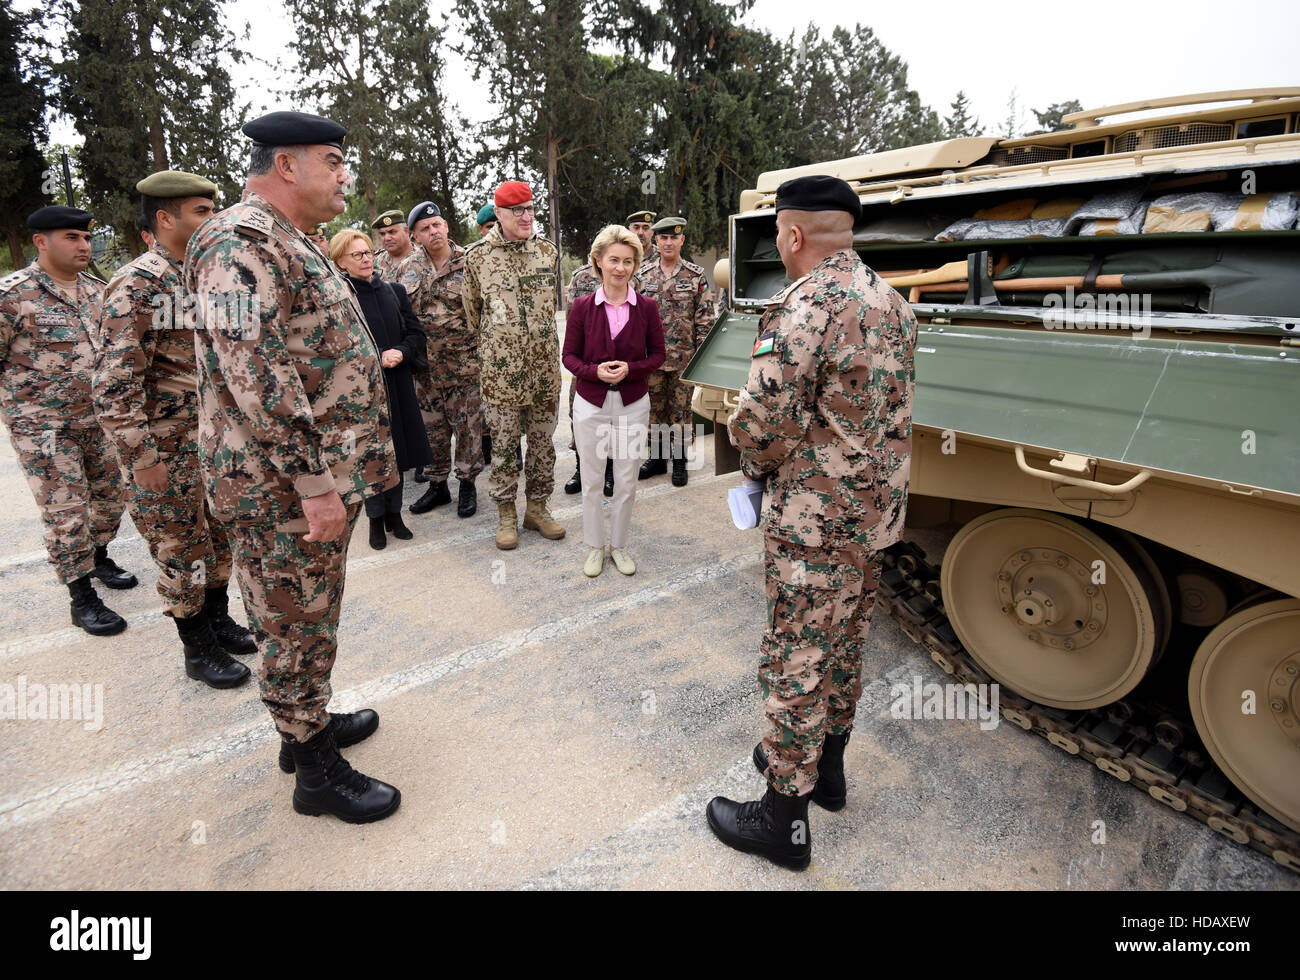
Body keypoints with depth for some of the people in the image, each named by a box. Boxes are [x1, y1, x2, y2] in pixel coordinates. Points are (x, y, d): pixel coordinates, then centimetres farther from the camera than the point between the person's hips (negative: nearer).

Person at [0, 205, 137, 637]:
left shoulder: (97, 290, 7)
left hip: (99, 419, 6)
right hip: (42, 426, -6)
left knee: (111, 495, 16)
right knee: (66, 512, -1)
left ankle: (98, 558, 41)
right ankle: (82, 599, 10)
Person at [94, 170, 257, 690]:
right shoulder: (138, 286, -17)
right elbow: (115, 384, -20)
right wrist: (142, 459, -22)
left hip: (216, 440, 8)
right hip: (167, 447, -8)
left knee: (220, 536, 18)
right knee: (182, 550, 5)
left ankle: (218, 619, 36)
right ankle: (198, 650, 21)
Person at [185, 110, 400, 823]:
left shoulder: (288, 243, 18)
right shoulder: (241, 242, -16)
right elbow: (256, 376, -26)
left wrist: (340, 472, 23)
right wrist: (312, 482, -25)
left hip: (321, 474, 10)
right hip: (287, 488, -10)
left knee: (307, 620, 21)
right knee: (299, 626, 4)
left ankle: (308, 723, 39)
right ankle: (315, 771, 20)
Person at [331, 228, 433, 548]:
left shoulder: (394, 290, 8)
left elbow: (416, 333, 9)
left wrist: (400, 352, -10)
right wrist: (377, 358, -17)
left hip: (397, 383, 4)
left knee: (397, 448, 10)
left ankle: (394, 513, 24)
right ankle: (376, 519, 18)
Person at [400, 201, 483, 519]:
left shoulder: (468, 263, -5)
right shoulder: (409, 268, 8)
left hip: (464, 364, -4)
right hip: (426, 366, 4)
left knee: (468, 426, 4)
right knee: (432, 427, 12)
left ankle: (467, 483, 19)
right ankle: (437, 484, 25)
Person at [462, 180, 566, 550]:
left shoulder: (548, 251, 7)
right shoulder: (477, 255, -1)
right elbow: (472, 308, 10)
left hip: (544, 364, 3)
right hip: (500, 367, -3)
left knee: (542, 440, 9)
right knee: (504, 442, 4)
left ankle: (537, 507, 23)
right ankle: (506, 514, 17)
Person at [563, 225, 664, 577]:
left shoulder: (646, 307, -3)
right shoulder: (583, 307, -3)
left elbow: (658, 353, 3)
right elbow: (569, 355, 0)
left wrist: (630, 369, -15)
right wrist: (594, 371, -19)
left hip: (632, 404, 0)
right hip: (591, 404, 0)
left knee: (626, 480, 9)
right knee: (591, 479, 9)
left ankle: (619, 545, 28)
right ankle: (595, 546, 26)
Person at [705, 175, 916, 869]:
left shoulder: (802, 308, -21)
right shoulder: (891, 303, 8)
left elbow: (761, 425, -24)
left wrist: (757, 463, -1)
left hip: (815, 525, -9)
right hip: (878, 511, 9)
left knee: (795, 662, 4)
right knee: (844, 645, 22)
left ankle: (783, 818, 20)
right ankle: (824, 764, 42)